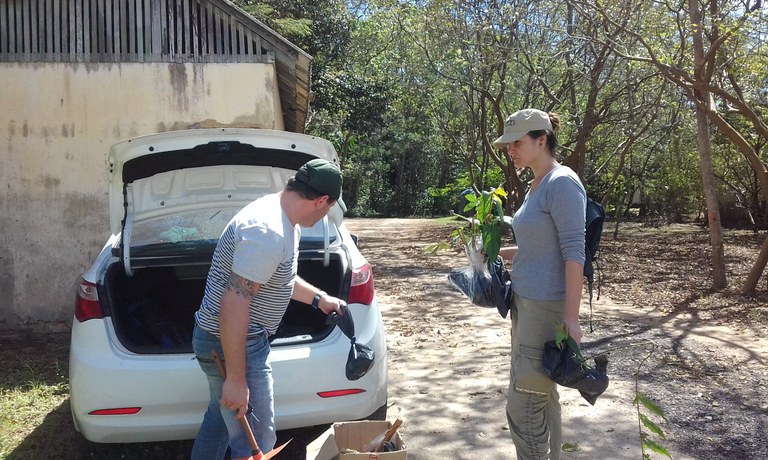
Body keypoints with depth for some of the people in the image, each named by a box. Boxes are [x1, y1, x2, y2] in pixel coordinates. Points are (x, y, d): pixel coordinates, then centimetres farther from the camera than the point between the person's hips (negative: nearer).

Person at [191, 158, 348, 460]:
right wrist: (236, 379, -27)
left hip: (226, 338, 11)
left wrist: (319, 299, 24)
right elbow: (234, 306, -31)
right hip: (232, 343, -11)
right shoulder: (268, 232, -28)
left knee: (221, 416, 26)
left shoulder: (281, 216, 5)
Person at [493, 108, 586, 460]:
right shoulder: (536, 186, 13)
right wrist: (495, 253, 17)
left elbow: (574, 253, -19)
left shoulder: (561, 183, -15)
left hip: (547, 306, -9)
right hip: (526, 300, 9)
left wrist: (571, 317, -22)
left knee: (523, 404, -3)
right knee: (542, 395, 17)